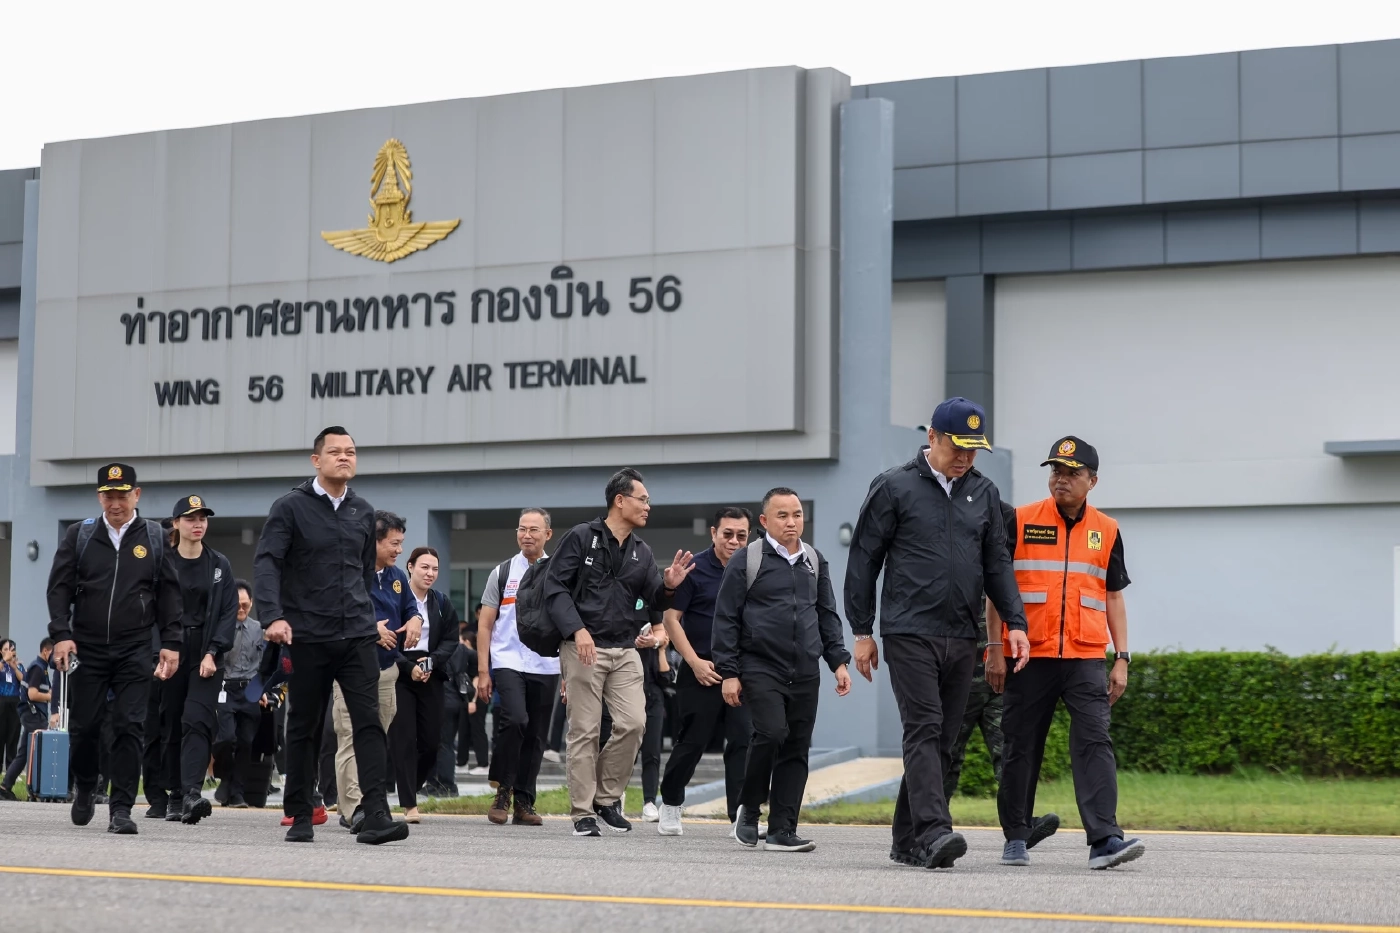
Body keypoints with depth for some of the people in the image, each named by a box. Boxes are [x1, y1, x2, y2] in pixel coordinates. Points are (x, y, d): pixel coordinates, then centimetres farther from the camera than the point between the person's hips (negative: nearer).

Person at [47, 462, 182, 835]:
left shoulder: (154, 537, 6)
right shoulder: (79, 535, 5)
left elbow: (169, 593, 7)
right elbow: (59, 587, 4)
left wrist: (171, 643, 0)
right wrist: (61, 634, -9)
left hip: (134, 650, -1)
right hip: (86, 648, 1)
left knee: (129, 727, -7)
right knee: (84, 727, 4)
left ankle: (121, 809, -4)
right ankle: (84, 788, 31)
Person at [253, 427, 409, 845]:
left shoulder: (363, 512, 11)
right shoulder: (291, 507, -2)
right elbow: (266, 563, -12)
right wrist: (273, 617, -25)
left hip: (357, 635, 3)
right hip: (308, 637, -3)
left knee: (369, 723, -9)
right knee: (304, 728, 7)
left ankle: (376, 817, -15)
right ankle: (299, 817, 17)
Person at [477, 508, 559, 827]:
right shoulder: (502, 573, 7)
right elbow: (484, 625, 7)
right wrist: (482, 672, -1)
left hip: (546, 668, 2)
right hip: (508, 663, -2)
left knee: (536, 736, 4)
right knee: (515, 720, -22)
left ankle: (524, 803, 14)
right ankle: (503, 790, -6)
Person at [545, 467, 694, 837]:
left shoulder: (641, 552, 13)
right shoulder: (582, 537, -3)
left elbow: (654, 601, 11)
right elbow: (555, 587, -7)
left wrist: (668, 586, -12)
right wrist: (577, 630, -19)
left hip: (624, 651, 5)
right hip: (584, 648, -5)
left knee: (633, 723, -8)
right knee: (585, 731, -3)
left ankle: (607, 798, 10)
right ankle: (583, 814, 4)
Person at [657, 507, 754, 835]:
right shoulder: (694, 568, -5)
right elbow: (671, 618, -4)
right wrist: (695, 662, -10)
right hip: (702, 671, -3)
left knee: (744, 740, -7)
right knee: (692, 743, 4)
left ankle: (741, 814, -6)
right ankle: (670, 805, 23)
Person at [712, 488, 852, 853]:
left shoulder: (815, 561, 14)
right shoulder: (747, 561, -2)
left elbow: (828, 615, 21)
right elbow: (726, 618, -2)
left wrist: (838, 661, 11)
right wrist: (728, 673, -7)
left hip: (805, 672, 5)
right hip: (760, 668, -5)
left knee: (797, 748, 2)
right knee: (772, 733, -21)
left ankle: (782, 830, 7)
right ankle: (748, 808, 2)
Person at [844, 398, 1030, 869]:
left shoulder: (984, 493, 13)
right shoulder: (894, 487, -1)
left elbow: (997, 564, 15)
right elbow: (863, 561, 1)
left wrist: (1015, 622, 3)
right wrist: (862, 631, -1)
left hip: (962, 637, 5)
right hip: (909, 633, -5)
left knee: (943, 741, 6)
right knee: (924, 730, -15)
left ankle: (908, 841, 14)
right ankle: (934, 833, -24)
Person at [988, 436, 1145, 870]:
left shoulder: (1106, 531, 10)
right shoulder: (1020, 522, 2)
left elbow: (1113, 598, 14)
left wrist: (1121, 659, 6)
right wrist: (994, 650, -2)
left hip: (1085, 659, 1)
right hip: (1029, 657, -1)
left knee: (1094, 741, -12)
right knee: (1021, 748, 6)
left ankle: (1104, 839, -18)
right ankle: (1016, 839, 18)